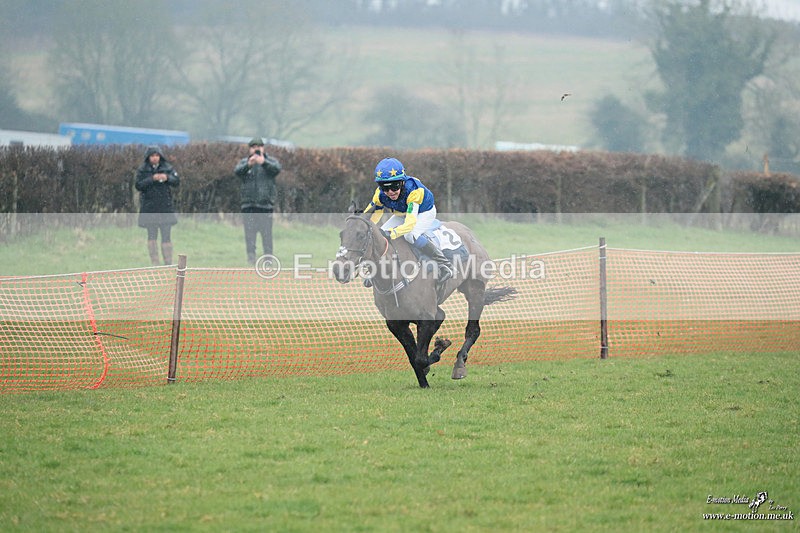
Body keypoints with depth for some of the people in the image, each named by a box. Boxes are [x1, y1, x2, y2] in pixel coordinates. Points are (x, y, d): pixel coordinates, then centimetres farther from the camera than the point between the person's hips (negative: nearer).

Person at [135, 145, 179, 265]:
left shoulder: (168, 168, 5)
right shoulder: (142, 170, 2)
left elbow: (177, 182, -1)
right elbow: (138, 185, -9)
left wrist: (167, 178, -21)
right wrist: (152, 179, -21)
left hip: (165, 206, 0)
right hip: (149, 208, 0)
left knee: (166, 236, -1)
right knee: (152, 236, 1)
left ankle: (168, 263, 3)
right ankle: (155, 263, 5)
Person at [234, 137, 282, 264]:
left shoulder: (270, 161, 8)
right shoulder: (244, 162, 11)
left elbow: (277, 168, -15)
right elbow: (237, 171, -10)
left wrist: (263, 162, -34)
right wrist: (248, 164, -31)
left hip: (266, 203, -1)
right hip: (249, 204, 1)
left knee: (267, 232, -1)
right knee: (250, 232, -4)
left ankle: (269, 257, 4)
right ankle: (251, 256, -1)